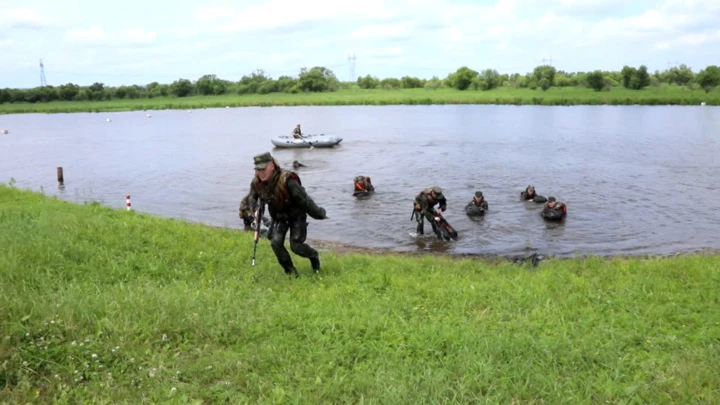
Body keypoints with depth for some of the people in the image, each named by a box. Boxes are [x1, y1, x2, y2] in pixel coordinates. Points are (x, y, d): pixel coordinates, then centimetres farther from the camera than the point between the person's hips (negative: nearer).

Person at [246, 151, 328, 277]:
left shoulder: (286, 180, -35)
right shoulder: (256, 182, -16)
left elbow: (304, 200, -27)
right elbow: (252, 197, 8)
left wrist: (319, 214, -17)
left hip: (296, 216, -5)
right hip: (278, 217, 5)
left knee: (296, 246, -9)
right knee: (276, 243, -11)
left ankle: (313, 256, 25)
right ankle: (290, 270, 9)